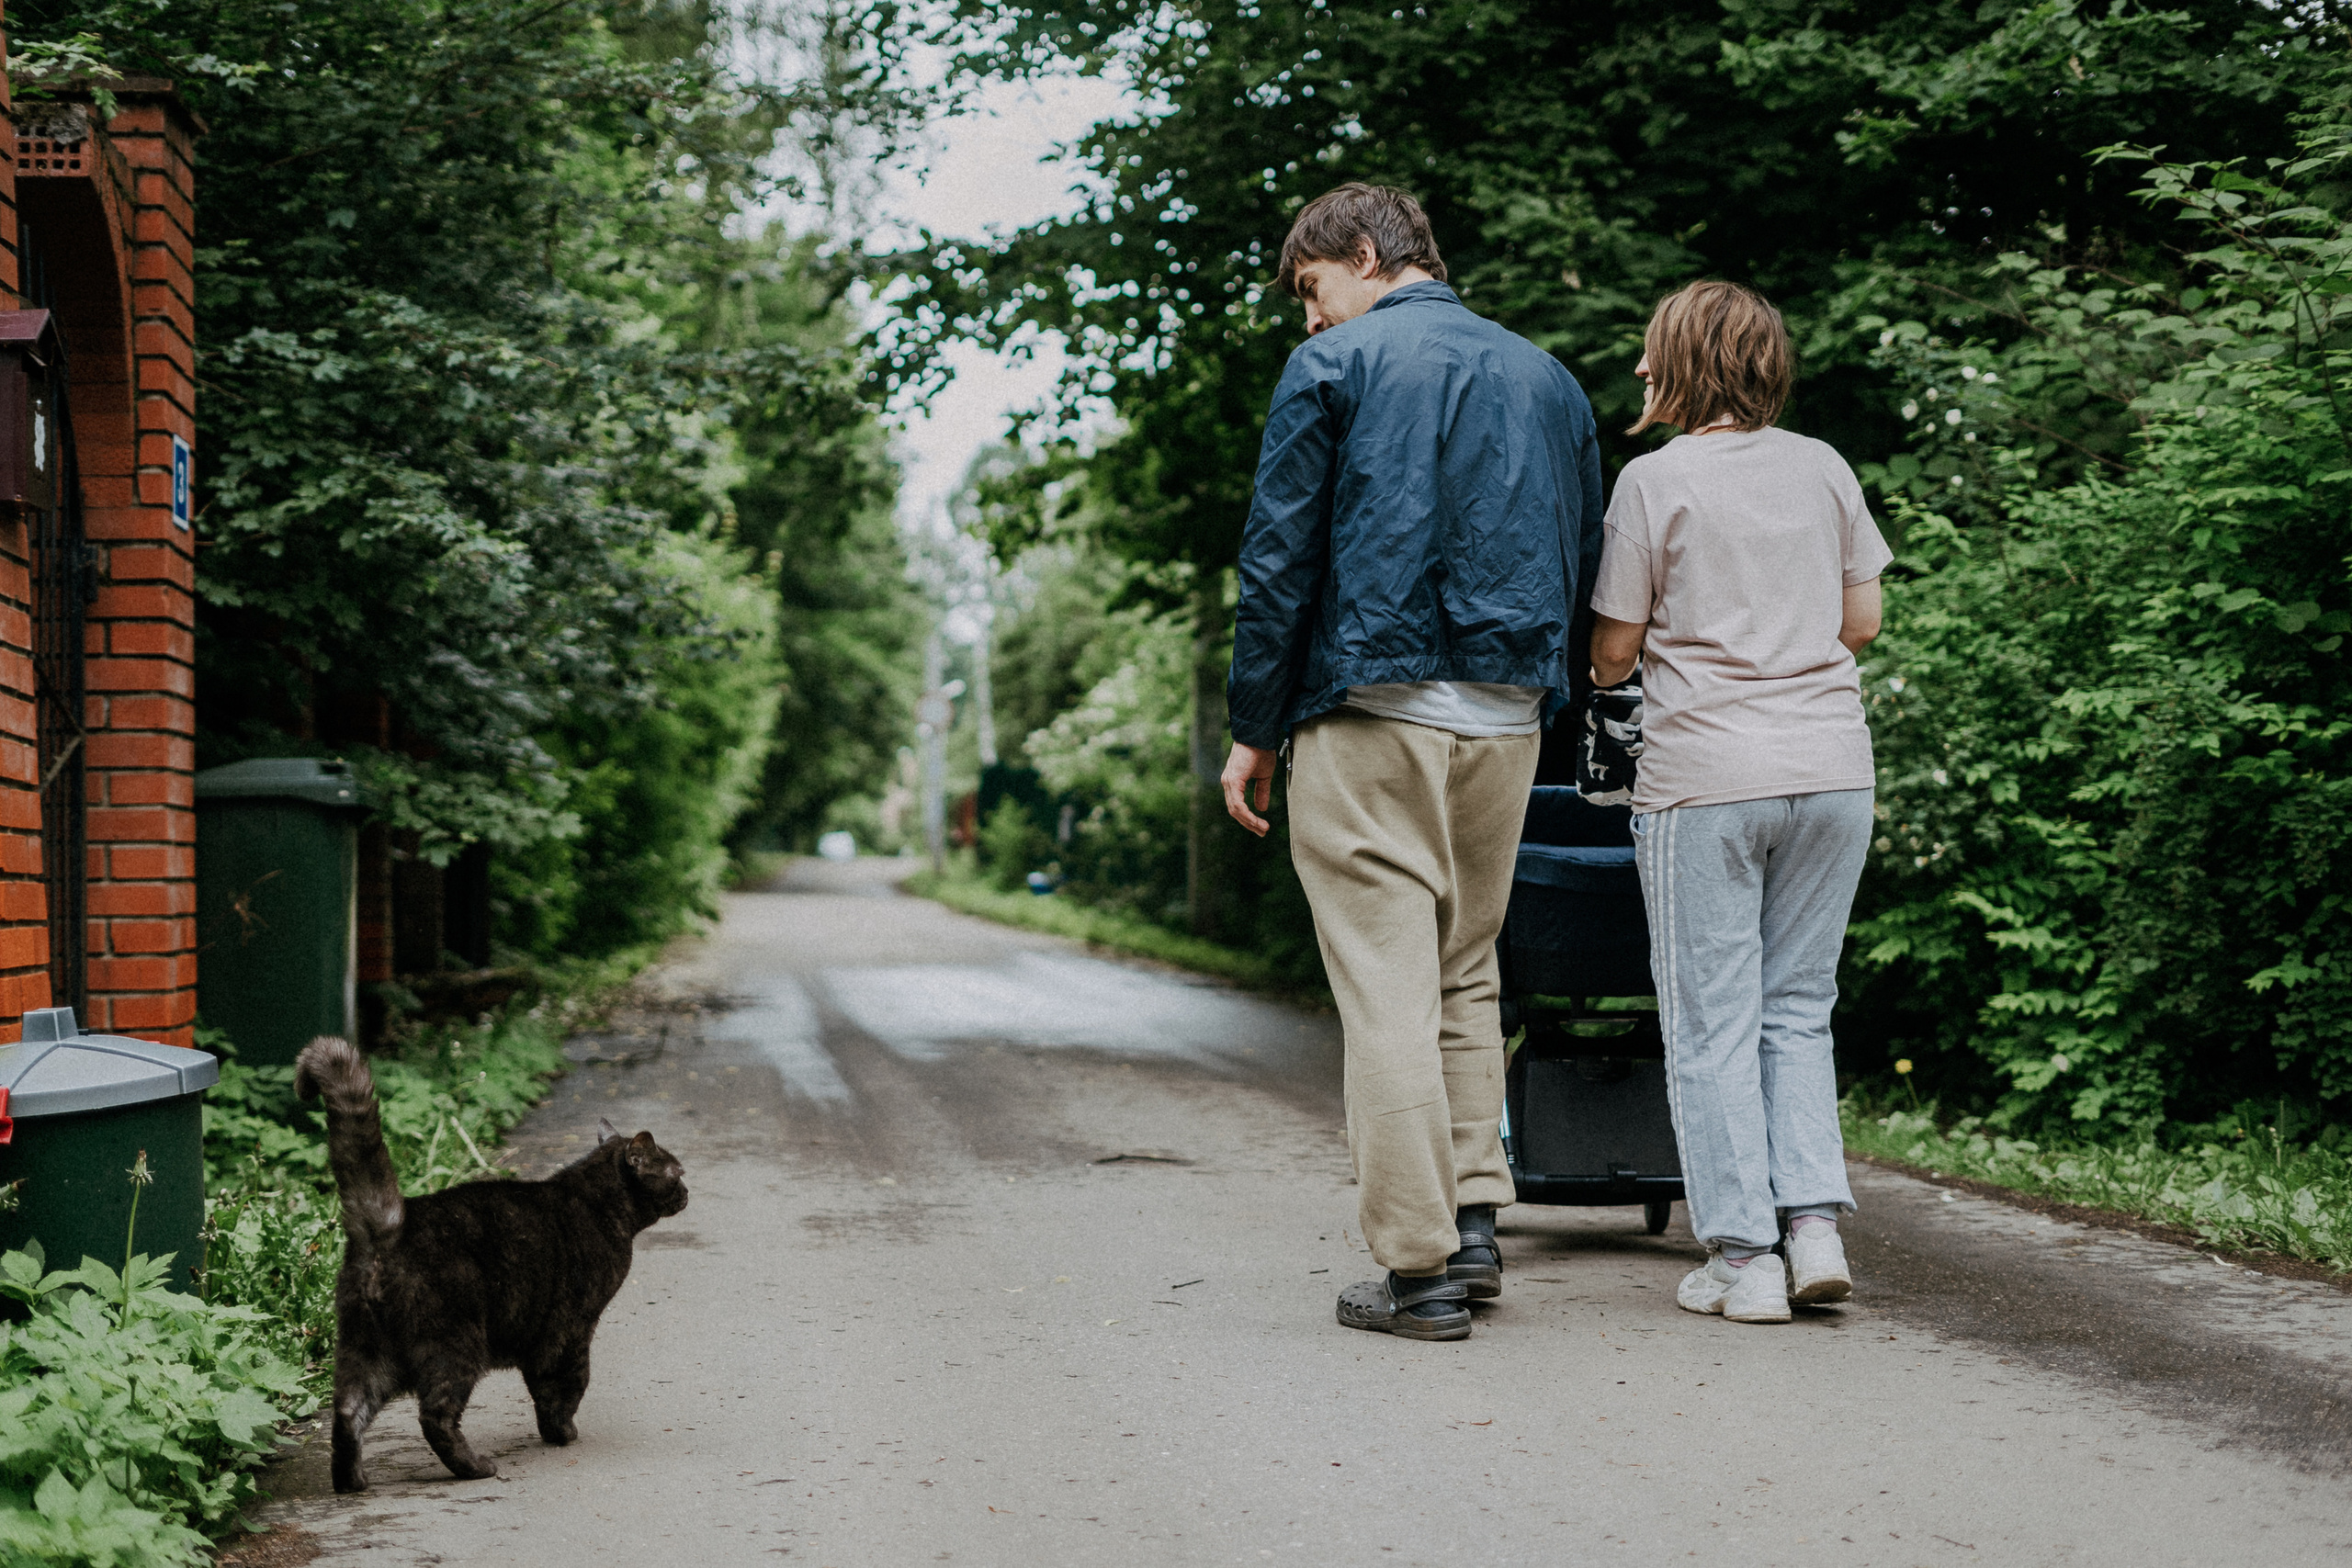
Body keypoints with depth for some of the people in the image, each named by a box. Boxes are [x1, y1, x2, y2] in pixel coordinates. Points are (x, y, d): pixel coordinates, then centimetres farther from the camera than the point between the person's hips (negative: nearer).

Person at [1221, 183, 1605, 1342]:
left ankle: (1419, 1267, -3)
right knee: (1466, 976, 16)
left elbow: (1280, 556, -5)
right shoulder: (1548, 379, 15)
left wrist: (1254, 728, 0)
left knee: (1388, 986, -3)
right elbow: (1585, 566, 16)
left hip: (1371, 715, -5)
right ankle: (1473, 1222, 12)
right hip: (1506, 719, 5)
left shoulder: (1333, 367, -1)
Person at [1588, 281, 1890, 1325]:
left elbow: (1613, 651, -2)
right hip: (1833, 768, 4)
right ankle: (1816, 1228, 4)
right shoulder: (1824, 469, 7)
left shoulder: (1656, 479, -5)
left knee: (1712, 1022, 3)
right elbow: (1861, 623, 11)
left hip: (1705, 776, -4)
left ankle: (1743, 1258, 3)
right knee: (1796, 1007, 14)